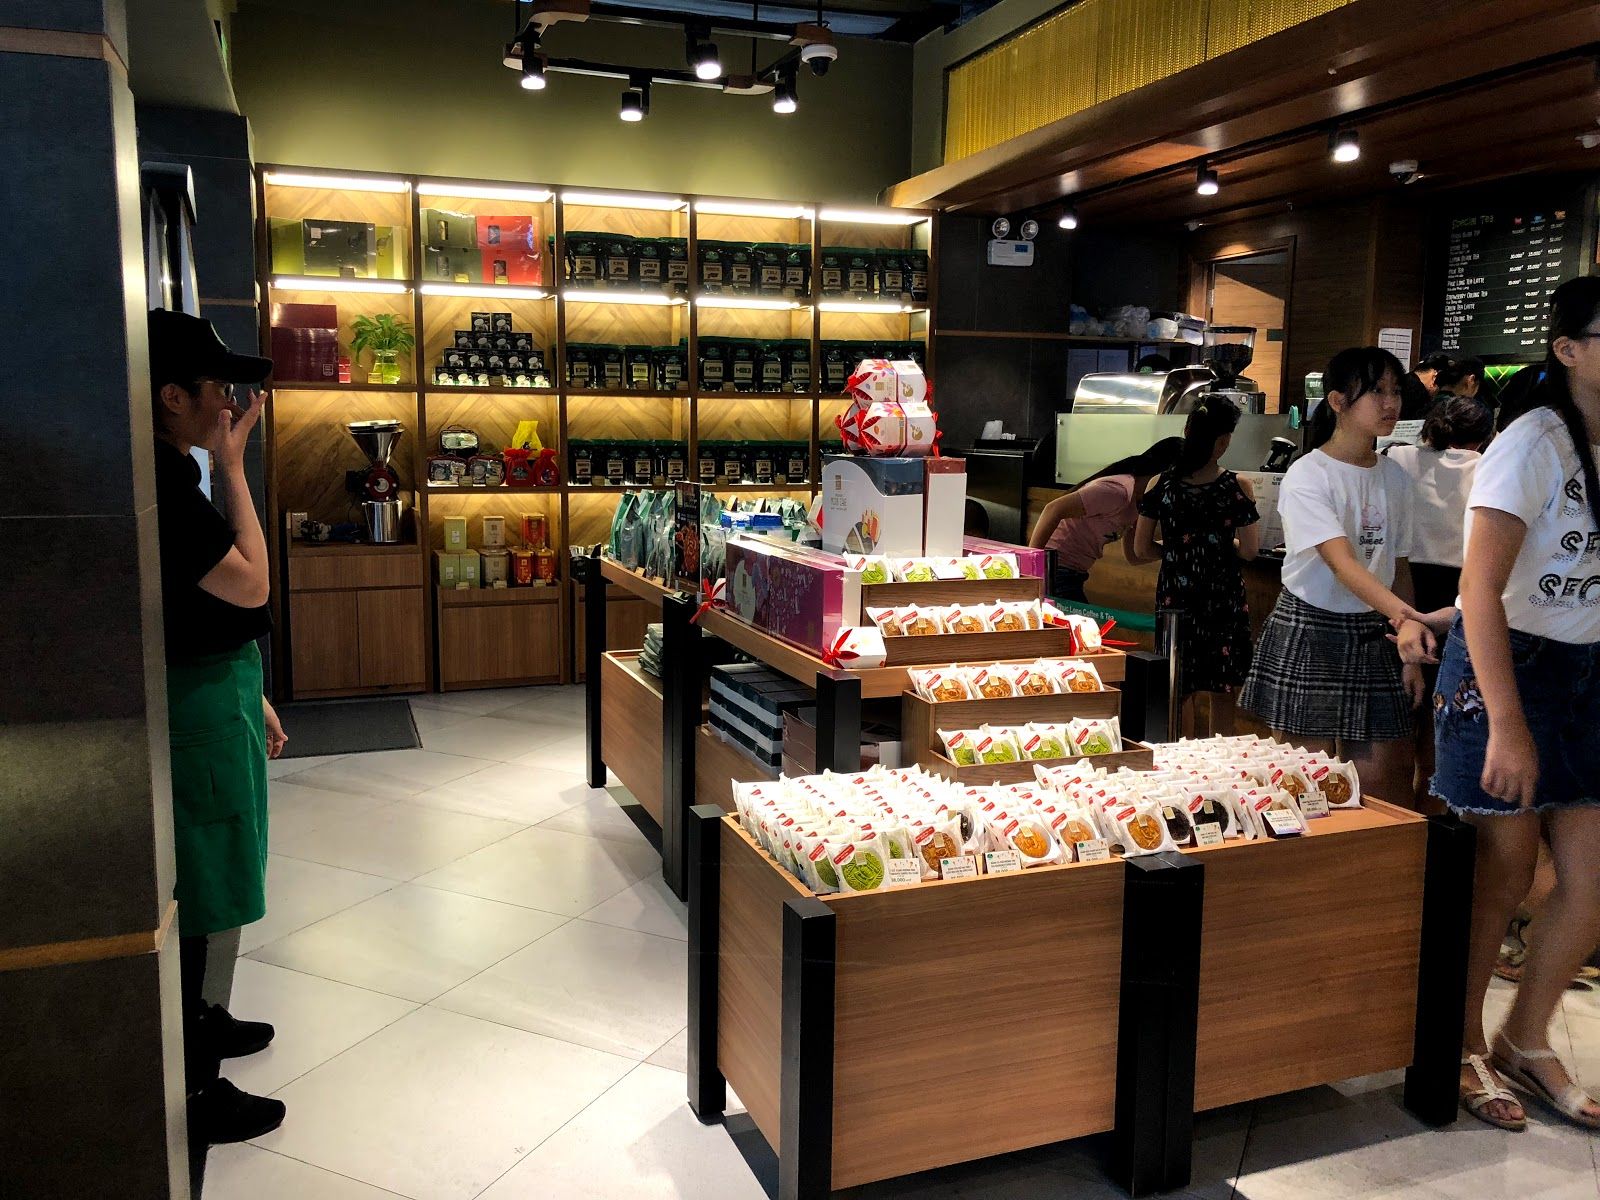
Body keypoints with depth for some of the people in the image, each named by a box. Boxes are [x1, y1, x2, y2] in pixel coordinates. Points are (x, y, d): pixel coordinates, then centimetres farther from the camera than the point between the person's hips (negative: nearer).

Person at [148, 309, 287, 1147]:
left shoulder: (176, 475, 11)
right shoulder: (161, 483, -22)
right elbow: (250, 584, -22)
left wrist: (252, 698, 20)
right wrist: (231, 465, -17)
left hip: (215, 693, 10)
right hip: (197, 707, -10)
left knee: (198, 887, 22)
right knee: (190, 892, 0)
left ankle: (197, 1020, 40)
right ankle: (192, 1092, 12)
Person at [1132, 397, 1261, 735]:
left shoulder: (1161, 485, -7)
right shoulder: (1238, 488, -12)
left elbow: (1141, 548, -2)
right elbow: (1249, 550, -7)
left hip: (1174, 596, 2)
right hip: (1224, 598, -2)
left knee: (1180, 692, 13)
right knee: (1223, 694, 13)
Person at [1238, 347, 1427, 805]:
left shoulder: (1394, 477, 7)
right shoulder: (1307, 476, -13)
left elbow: (1399, 567, 12)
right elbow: (1342, 564, -25)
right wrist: (1403, 613, -40)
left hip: (1374, 634, 5)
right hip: (1309, 633, -5)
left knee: (1385, 775, 4)